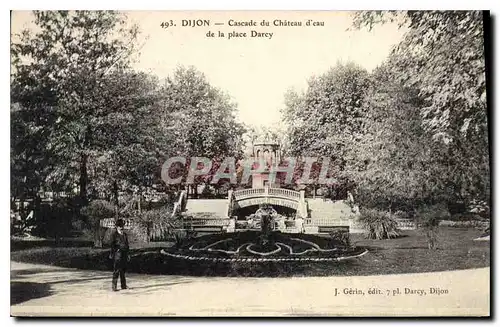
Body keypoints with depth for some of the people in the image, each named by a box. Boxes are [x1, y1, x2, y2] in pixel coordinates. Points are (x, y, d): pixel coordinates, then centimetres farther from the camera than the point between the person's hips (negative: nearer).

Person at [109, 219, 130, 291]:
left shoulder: (125, 234, 17)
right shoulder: (114, 234, -2)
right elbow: (112, 245, -6)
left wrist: (127, 254, 20)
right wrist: (112, 254, -12)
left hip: (124, 254, 7)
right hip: (117, 253, -7)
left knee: (123, 270, 12)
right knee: (116, 270, -9)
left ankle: (123, 285, 18)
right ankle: (114, 286, -6)